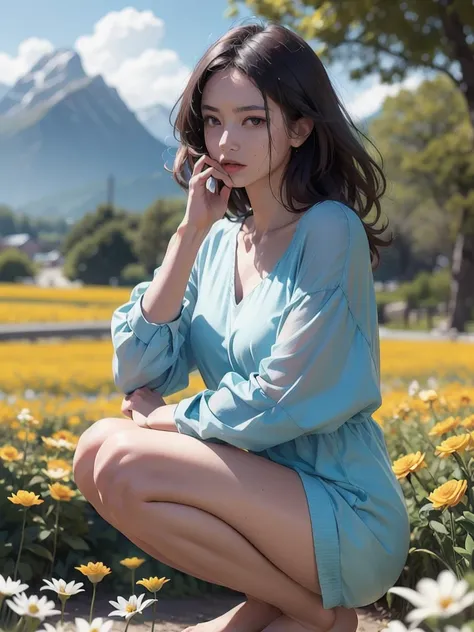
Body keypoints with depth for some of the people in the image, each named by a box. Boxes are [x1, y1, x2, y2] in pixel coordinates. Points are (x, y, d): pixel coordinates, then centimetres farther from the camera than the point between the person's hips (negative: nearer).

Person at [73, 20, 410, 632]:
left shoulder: (328, 230, -15)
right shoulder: (220, 239, 6)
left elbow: (281, 404, -19)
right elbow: (137, 377, -3)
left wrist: (168, 416, -4)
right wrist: (188, 237, -8)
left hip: (348, 523, -7)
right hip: (264, 491, 7)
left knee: (125, 470, -21)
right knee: (98, 448, -7)